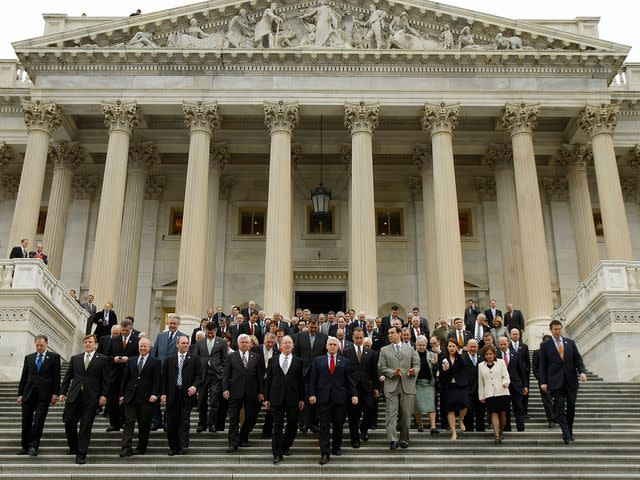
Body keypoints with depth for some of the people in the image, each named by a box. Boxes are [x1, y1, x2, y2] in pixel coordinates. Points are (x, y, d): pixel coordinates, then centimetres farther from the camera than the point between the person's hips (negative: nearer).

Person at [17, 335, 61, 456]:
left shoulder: (54, 357, 4)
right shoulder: (29, 358, 13)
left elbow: (57, 377, 0)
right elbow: (23, 377, 14)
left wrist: (55, 393, -6)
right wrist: (20, 394, 7)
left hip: (44, 395, -3)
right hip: (28, 394, 3)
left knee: (38, 421, -7)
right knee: (26, 422, 6)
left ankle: (34, 447, -2)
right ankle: (25, 447, 17)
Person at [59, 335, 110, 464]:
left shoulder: (102, 359, 4)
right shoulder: (75, 359, 14)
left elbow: (106, 379, 0)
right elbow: (67, 377, 15)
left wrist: (104, 395, -9)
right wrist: (63, 393, 7)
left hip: (91, 399, -3)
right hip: (74, 396, 3)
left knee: (85, 427, -2)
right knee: (69, 423, 3)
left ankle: (81, 455, 4)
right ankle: (73, 447, 27)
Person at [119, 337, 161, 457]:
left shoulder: (155, 362, 2)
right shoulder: (131, 361, 13)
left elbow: (157, 381, -4)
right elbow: (125, 379, 13)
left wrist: (154, 394, -15)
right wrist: (122, 394, 8)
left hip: (146, 398, -2)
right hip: (131, 397, 2)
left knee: (144, 424, 5)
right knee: (129, 422, -5)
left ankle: (141, 448, 16)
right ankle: (126, 449, -7)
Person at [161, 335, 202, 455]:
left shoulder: (194, 359, 8)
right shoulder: (170, 360, 13)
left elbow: (199, 376, 3)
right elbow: (164, 378, 10)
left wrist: (195, 386, -15)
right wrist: (163, 393, 1)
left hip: (187, 394, -2)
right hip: (172, 395, 2)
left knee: (184, 422, -7)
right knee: (171, 422, 4)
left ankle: (184, 446, -7)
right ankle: (173, 447, 15)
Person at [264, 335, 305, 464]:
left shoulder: (298, 361, 5)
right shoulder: (272, 360, 6)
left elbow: (301, 381, 5)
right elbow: (268, 380, 7)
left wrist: (302, 399, 2)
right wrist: (266, 398, 3)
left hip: (293, 399, 1)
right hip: (277, 399, -1)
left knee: (292, 424, 7)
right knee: (277, 426, 0)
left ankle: (285, 446, 30)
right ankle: (277, 454, 5)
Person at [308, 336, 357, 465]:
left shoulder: (345, 362, 10)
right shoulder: (318, 361, 9)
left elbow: (350, 380, 8)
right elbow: (312, 379, 6)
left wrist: (354, 395, -1)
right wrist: (312, 394, -4)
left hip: (339, 398, 1)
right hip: (324, 398, -1)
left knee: (338, 425, 8)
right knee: (324, 426, -3)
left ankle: (336, 448, 24)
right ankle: (325, 453, -4)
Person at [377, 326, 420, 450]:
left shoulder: (410, 349, 17)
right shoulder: (384, 350, 12)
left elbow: (417, 364, 12)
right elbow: (381, 368, 5)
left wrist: (414, 370, -11)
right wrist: (393, 372, -12)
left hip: (407, 386, 1)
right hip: (391, 386, -1)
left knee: (406, 415, 3)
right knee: (391, 414, -11)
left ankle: (404, 440, 16)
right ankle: (392, 440, -17)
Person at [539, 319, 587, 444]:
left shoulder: (570, 342, 11)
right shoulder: (545, 345, 2)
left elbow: (578, 359, 10)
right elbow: (542, 365, 1)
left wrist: (582, 372, -8)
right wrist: (543, 382, -6)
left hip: (571, 380, 3)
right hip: (556, 381, -3)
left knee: (571, 407, 6)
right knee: (560, 409, -9)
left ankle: (569, 433, 21)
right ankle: (566, 435, -11)